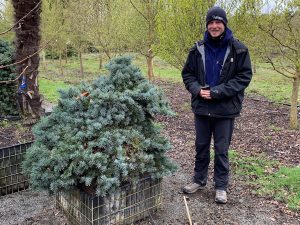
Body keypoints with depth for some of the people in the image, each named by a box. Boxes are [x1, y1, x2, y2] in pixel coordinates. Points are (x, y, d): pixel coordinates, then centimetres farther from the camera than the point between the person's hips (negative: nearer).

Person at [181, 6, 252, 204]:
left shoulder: (238, 49, -7)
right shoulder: (198, 49, 1)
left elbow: (244, 76, -9)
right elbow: (187, 74, 7)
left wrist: (217, 92, -17)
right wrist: (197, 90, -13)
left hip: (225, 109, -3)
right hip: (201, 107, 3)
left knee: (222, 149, 7)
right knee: (201, 146, 15)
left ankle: (221, 187, 23)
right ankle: (199, 180, 33)